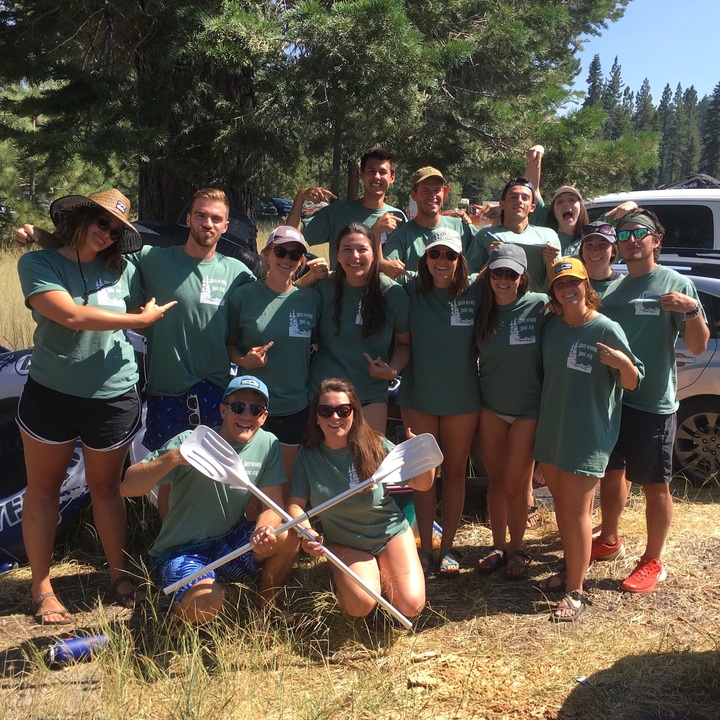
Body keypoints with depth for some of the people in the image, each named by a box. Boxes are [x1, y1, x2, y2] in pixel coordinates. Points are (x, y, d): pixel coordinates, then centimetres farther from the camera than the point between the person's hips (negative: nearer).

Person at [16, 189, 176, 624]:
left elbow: (145, 319, 13)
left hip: (113, 398, 2)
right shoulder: (38, 264, -8)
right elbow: (70, 315, -22)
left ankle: (119, 572, 30)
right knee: (43, 489, 10)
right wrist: (141, 317, -15)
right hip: (50, 395, -1)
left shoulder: (121, 270, 1)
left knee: (106, 487, 15)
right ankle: (41, 585, 24)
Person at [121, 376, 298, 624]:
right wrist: (173, 457, -37)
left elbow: (273, 506, -5)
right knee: (205, 604, -33)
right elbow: (128, 487, -20)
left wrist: (264, 529, -29)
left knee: (289, 537, -21)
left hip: (230, 543, 4)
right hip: (181, 551, -4)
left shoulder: (268, 445, -5)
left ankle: (264, 610, 5)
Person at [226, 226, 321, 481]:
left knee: (285, 484, 15)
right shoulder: (243, 296, -4)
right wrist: (243, 360, -17)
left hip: (295, 408, 2)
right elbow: (229, 344, 3)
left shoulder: (311, 299, 1)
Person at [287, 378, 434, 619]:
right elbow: (295, 504, -12)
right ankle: (341, 578, 10)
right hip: (345, 545, 0)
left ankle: (384, 571, 16)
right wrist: (307, 532, -33)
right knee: (360, 605, -25)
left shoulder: (375, 446, -14)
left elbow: (421, 485, -8)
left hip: (390, 533, 0)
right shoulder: (307, 455, -12)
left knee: (411, 606, -16)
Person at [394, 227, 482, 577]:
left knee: (455, 472, 12)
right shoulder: (411, 290, -6)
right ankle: (425, 546, 24)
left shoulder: (475, 293, -8)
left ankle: (447, 547, 26)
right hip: (419, 396, 0)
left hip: (462, 399, 0)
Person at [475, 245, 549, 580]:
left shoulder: (540, 306, -12)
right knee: (496, 481, 12)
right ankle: (498, 546, 28)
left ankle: (517, 549, 25)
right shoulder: (482, 310, -2)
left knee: (515, 484, 3)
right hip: (491, 408, 3)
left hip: (528, 409, -3)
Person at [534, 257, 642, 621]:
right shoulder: (552, 326, 4)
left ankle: (575, 593, 6)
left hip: (588, 435, -6)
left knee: (576, 510, -3)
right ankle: (570, 566, 35)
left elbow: (632, 384, -11)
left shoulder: (607, 329, -13)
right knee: (560, 502, 16)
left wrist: (623, 364, -32)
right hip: (551, 429, 6)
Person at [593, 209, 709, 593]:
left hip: (653, 404, -6)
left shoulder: (676, 284, -6)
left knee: (654, 484, 4)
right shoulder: (612, 288, 11)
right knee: (611, 473, 18)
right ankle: (609, 540, 38)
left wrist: (692, 310, -27)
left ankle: (653, 562, 19)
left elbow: (698, 346, -8)